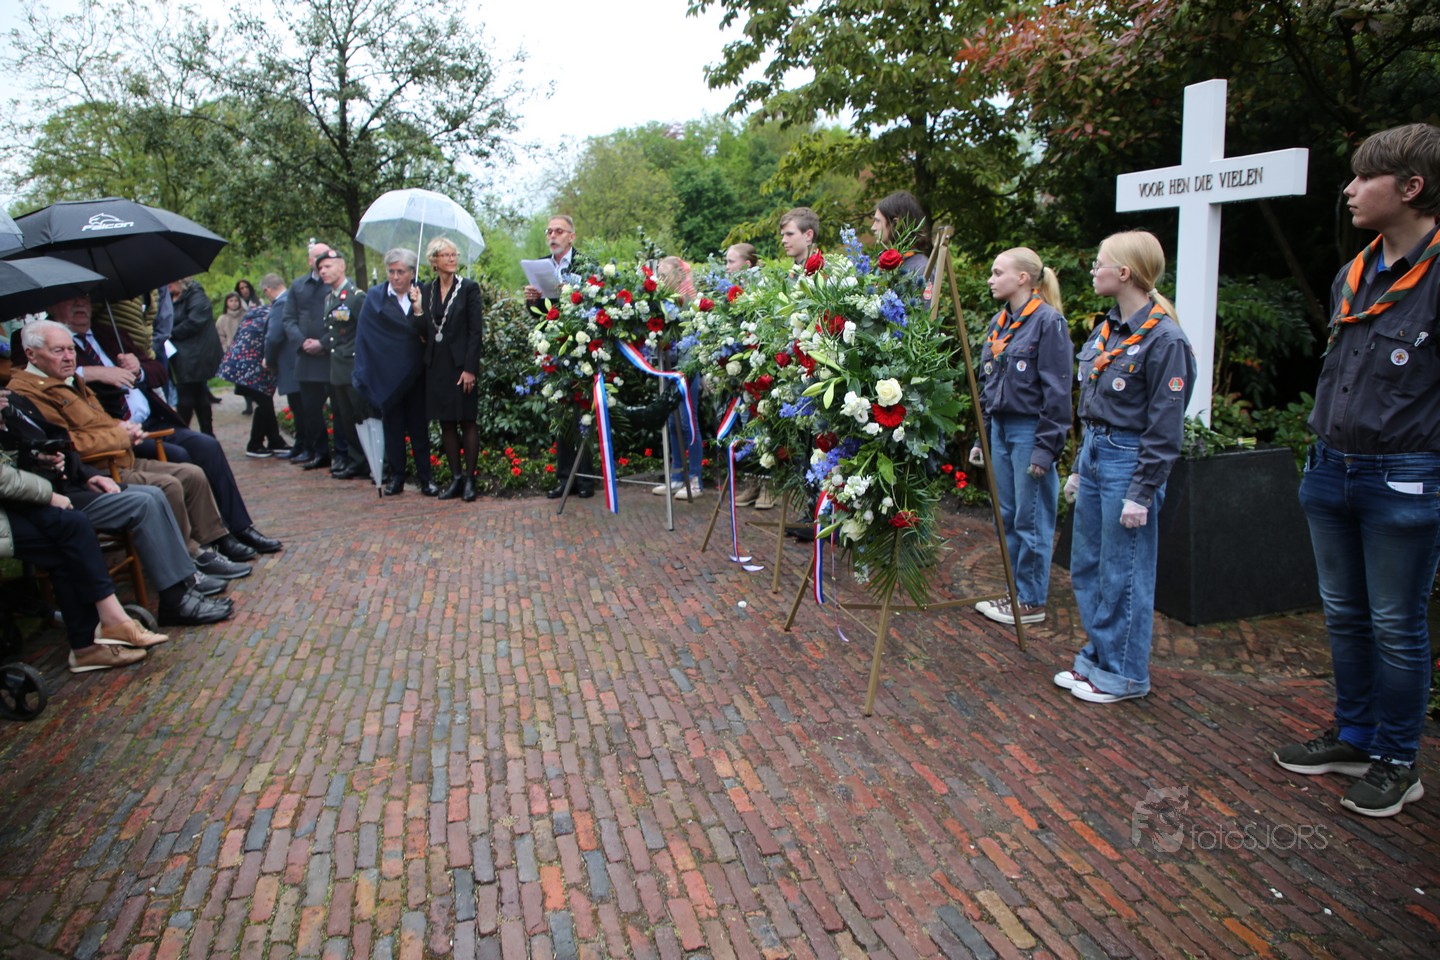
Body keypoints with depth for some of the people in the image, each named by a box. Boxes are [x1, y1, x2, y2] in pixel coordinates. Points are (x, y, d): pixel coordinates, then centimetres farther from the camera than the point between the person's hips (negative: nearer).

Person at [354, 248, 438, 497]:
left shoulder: (421, 296, 1)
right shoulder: (374, 297, 1)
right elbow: (365, 335, 0)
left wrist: (419, 310, -22)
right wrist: (365, 372, -5)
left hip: (415, 373, 0)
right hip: (386, 374, 0)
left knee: (419, 426, 5)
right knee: (392, 426, 8)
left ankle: (425, 477, 12)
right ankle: (395, 477, 16)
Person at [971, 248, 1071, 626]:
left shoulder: (1048, 321, -12)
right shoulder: (1000, 321, 13)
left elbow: (1057, 391, -15)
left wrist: (1046, 447, -17)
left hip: (1030, 431, -8)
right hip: (1001, 428, 8)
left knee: (1031, 520, 1)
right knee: (1007, 518, 14)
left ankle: (1032, 601, 12)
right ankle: (1016, 592, 26)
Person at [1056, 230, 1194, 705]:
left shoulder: (1164, 340, -15)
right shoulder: (1107, 329, 11)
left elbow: (1165, 429, -16)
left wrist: (1142, 493, -17)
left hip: (1129, 462, -9)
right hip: (1095, 455, 9)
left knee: (1123, 575, 1)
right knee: (1086, 567, 15)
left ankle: (1124, 673, 16)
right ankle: (1097, 657, 29)